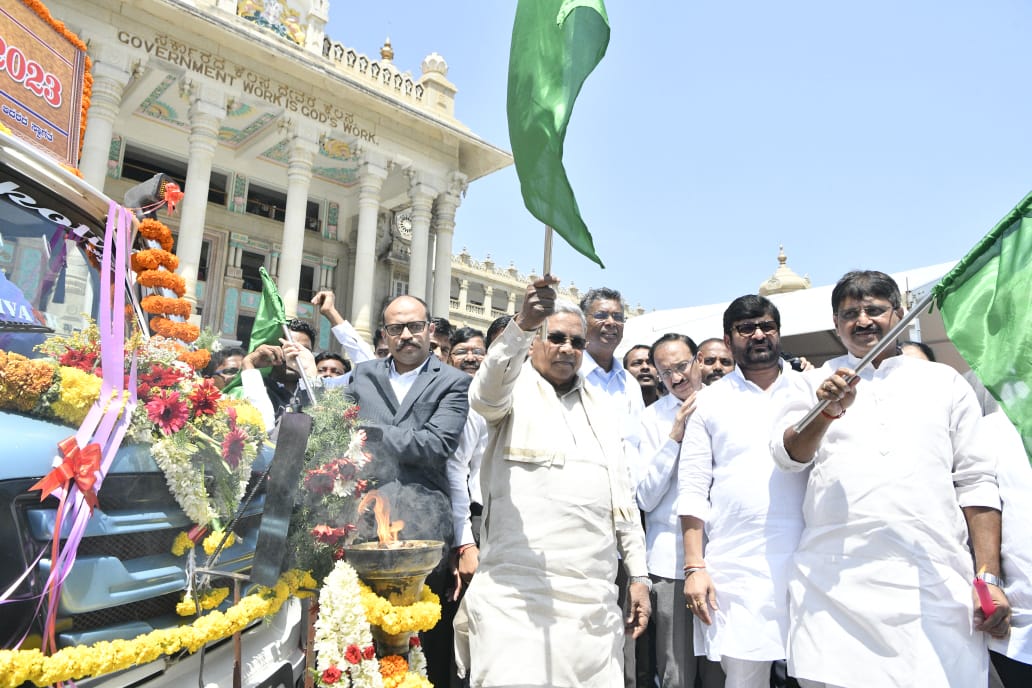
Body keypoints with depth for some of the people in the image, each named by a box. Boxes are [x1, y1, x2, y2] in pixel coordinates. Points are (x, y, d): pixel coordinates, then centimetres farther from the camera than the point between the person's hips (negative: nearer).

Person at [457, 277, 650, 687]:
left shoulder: (599, 406, 17)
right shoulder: (516, 390, 3)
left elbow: (622, 496, 17)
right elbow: (485, 395, -23)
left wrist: (639, 575, 12)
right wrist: (522, 325, -38)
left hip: (594, 595, 5)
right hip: (520, 592, -4)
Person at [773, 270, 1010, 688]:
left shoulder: (944, 381, 14)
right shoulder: (819, 381, 12)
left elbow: (976, 483, 10)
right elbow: (787, 455, -1)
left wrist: (989, 577, 3)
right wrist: (826, 414, -20)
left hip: (935, 585, 1)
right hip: (835, 581, 0)